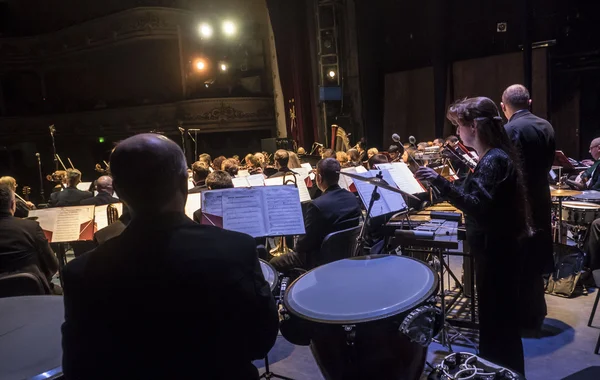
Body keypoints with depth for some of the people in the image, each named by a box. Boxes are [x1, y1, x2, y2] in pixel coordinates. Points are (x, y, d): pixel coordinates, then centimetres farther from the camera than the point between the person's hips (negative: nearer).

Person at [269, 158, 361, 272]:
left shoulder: (318, 205, -28)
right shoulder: (353, 198, -5)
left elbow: (305, 243, -19)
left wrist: (298, 247, 5)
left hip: (321, 260, -8)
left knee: (274, 263, 8)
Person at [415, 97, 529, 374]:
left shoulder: (494, 159, -21)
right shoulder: (492, 156, 10)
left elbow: (477, 205, -32)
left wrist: (440, 182, -38)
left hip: (496, 250, -10)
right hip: (493, 247, 10)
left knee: (497, 318, 3)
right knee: (495, 316, 21)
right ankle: (500, 370, 37)